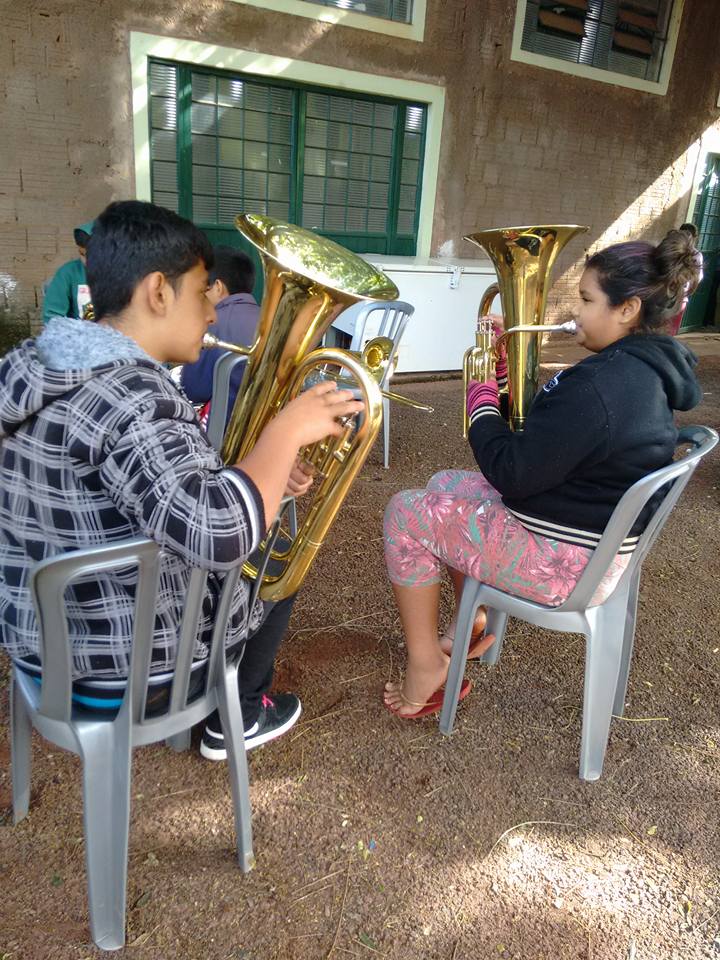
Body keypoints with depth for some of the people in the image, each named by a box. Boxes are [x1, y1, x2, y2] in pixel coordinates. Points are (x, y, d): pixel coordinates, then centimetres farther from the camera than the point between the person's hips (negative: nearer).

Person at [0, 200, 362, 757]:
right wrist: (288, 431, -27)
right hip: (123, 668, -8)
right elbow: (219, 536, -40)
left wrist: (263, 467, 5)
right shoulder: (133, 397, -29)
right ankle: (236, 718, 32)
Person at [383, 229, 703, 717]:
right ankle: (473, 624, 27)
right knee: (446, 486, 21)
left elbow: (510, 473, -25)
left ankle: (426, 668, 9)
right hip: (599, 535, 10)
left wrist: (481, 397, -11)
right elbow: (551, 434, 10)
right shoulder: (648, 369, 3)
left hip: (564, 562, -10)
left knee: (407, 513, -1)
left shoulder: (597, 385, -30)